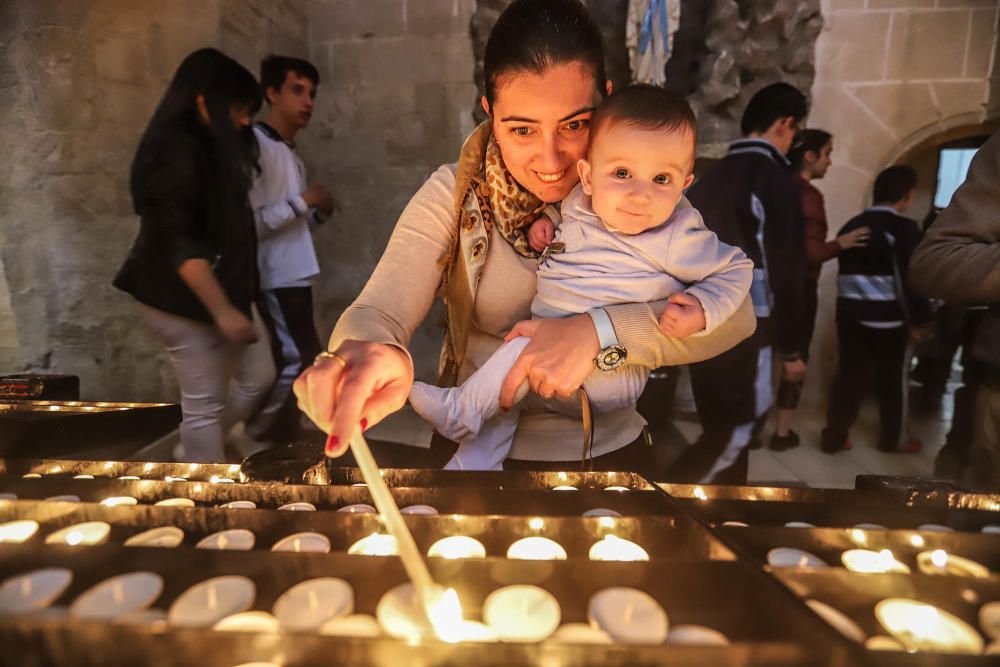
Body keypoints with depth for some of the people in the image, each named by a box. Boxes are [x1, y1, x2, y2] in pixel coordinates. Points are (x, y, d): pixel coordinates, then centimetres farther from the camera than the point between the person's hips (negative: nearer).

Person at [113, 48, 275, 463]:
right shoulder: (176, 150, -17)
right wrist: (223, 310, -25)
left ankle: (193, 454, 32)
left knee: (259, 375, 13)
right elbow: (178, 242, -23)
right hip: (183, 300, -10)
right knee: (204, 405, -1)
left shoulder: (205, 146, 13)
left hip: (219, 292, 10)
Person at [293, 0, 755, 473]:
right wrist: (369, 351, -42)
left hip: (610, 452, 1)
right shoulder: (453, 195, -7)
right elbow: (377, 313, -18)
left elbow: (736, 313, -15)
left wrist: (599, 330, -29)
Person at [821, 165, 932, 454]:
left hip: (850, 312, 5)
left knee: (849, 375, 9)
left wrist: (853, 305, 17)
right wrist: (918, 319, -7)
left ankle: (834, 437, 10)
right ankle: (892, 439, 25)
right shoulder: (904, 229, -9)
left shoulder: (851, 226, 11)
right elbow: (910, 280, -14)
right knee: (893, 379, 11)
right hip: (888, 317, -5)